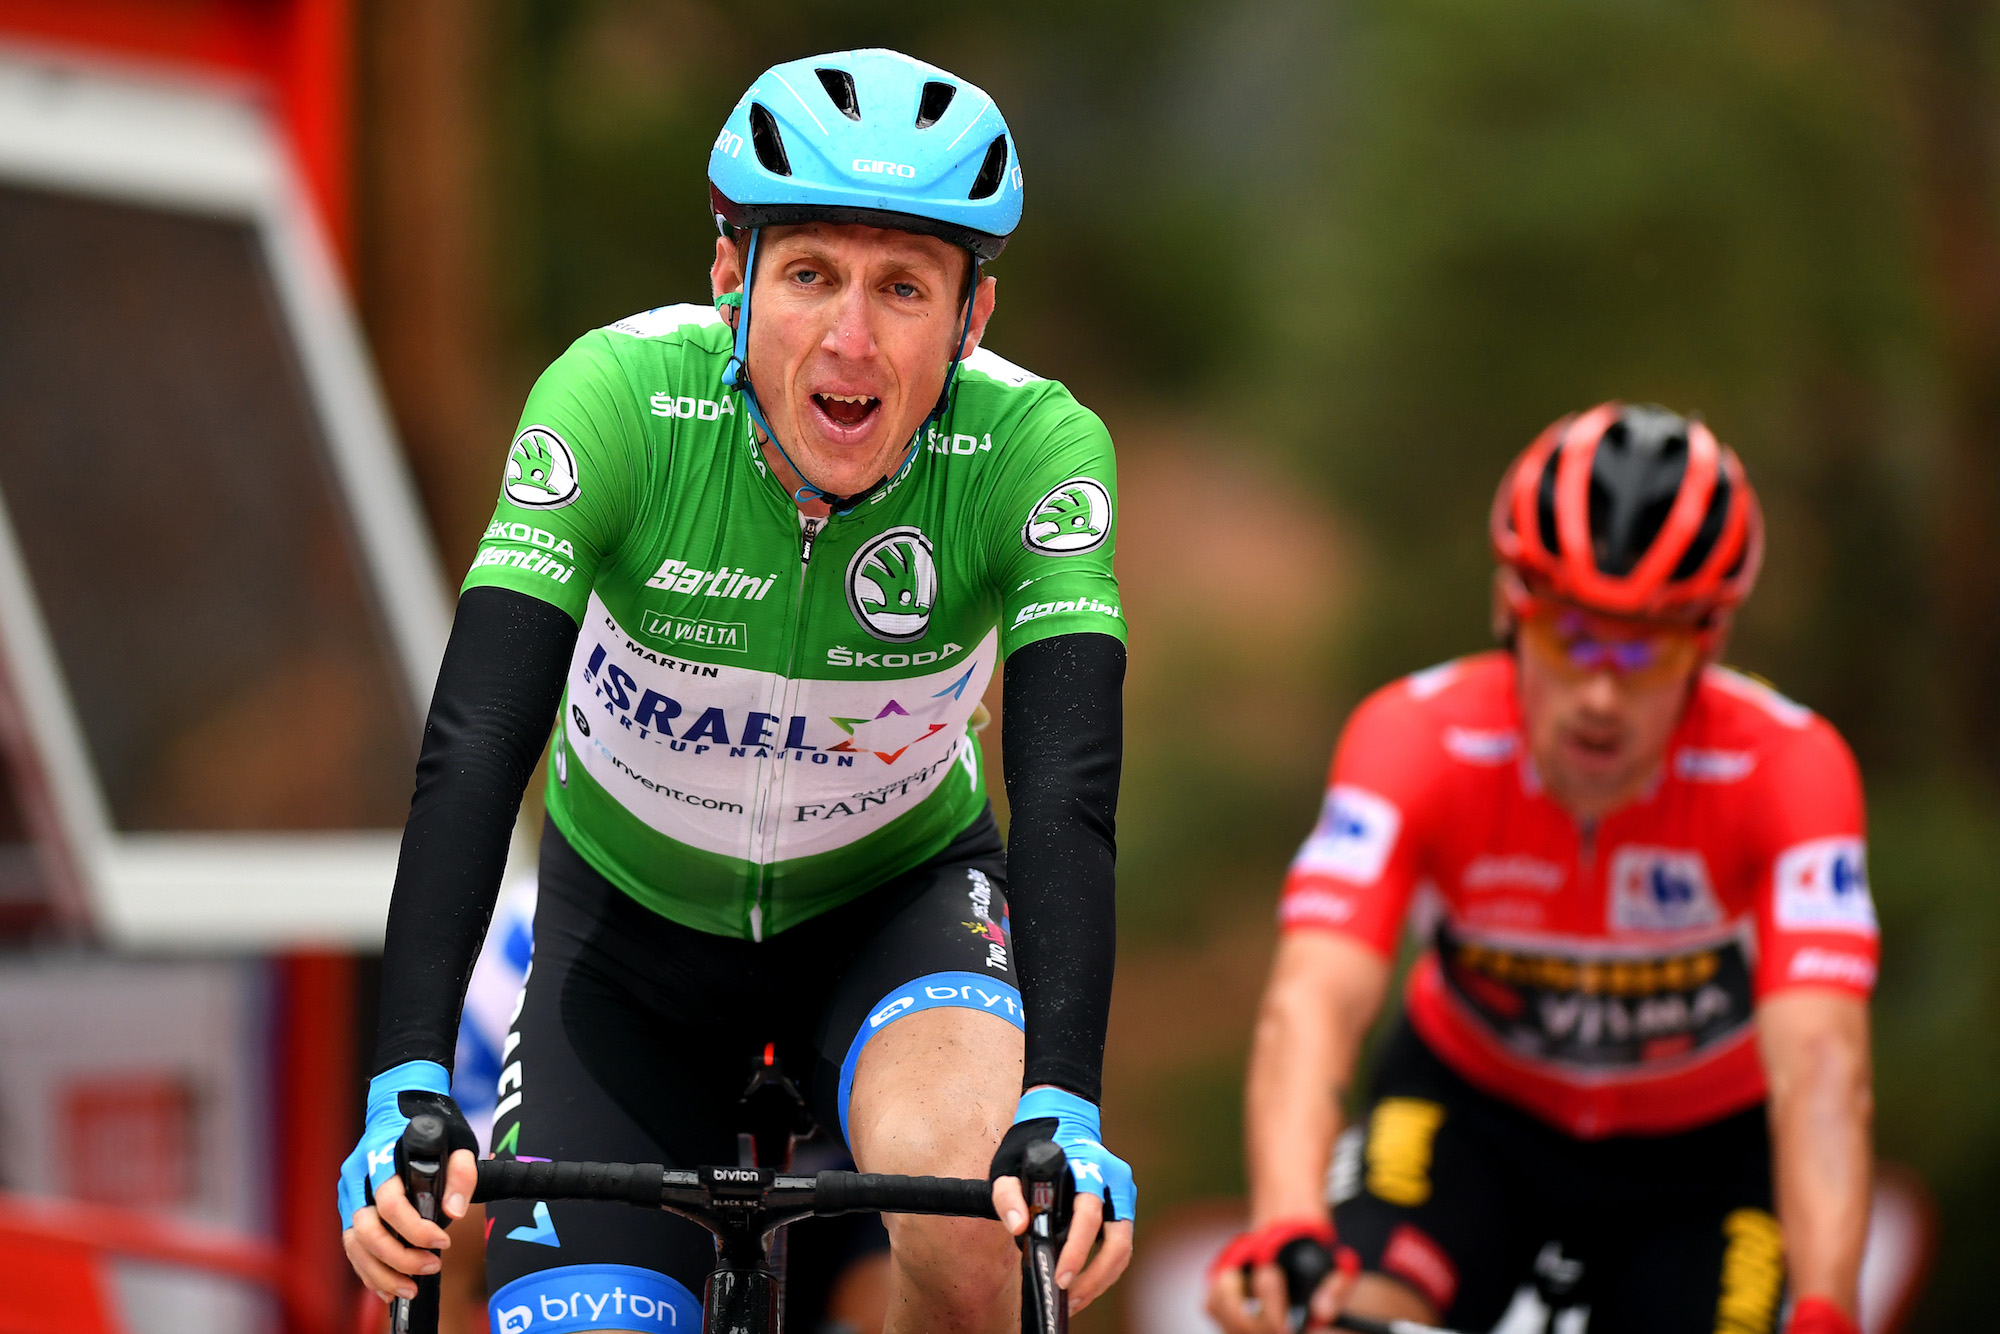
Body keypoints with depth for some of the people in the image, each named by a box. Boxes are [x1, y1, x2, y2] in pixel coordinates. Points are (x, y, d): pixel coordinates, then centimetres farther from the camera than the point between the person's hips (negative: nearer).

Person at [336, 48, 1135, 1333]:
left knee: (959, 1173, -33)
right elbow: (475, 745, -35)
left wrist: (1061, 1114, -49)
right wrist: (408, 1088, -46)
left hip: (895, 896, -1)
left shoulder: (1033, 447, -27)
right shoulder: (620, 396, -29)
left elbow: (1067, 791, -35)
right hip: (635, 914, 1)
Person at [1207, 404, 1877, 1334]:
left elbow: (1819, 1064, -40)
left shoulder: (1785, 768, -29)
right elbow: (1312, 1002, -41)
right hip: (1473, 1098, 0)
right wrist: (1284, 1228, -60)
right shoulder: (1417, 739, -28)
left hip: (1696, 1151, 1)